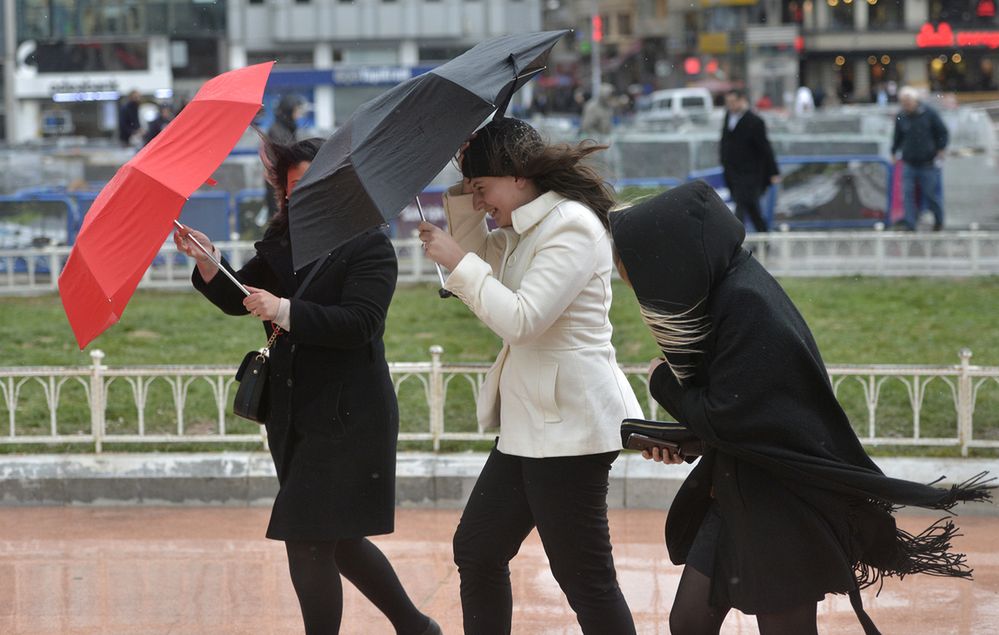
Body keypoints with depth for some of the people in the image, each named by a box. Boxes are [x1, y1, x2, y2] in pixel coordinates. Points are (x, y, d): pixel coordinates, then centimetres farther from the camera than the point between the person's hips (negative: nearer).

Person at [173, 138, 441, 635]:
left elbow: (359, 322, -21)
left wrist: (285, 311, -29)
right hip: (295, 418, 8)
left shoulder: (369, 248, -9)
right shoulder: (282, 244, 11)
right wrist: (207, 263, -10)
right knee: (339, 542, 15)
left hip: (347, 420, -8)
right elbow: (237, 299, 9)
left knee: (308, 541, -11)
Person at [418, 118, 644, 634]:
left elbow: (520, 320, -23)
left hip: (568, 425, -10)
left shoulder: (572, 226, -16)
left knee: (584, 578, -8)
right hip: (529, 423, 10)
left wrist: (458, 261, -15)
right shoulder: (522, 229, 14)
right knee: (476, 552, 14)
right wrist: (460, 198, 9)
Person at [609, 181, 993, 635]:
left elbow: (723, 418, -21)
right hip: (735, 493, 9)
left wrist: (662, 382, -4)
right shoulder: (719, 293, 4)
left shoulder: (747, 305, -23)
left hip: (782, 507, -9)